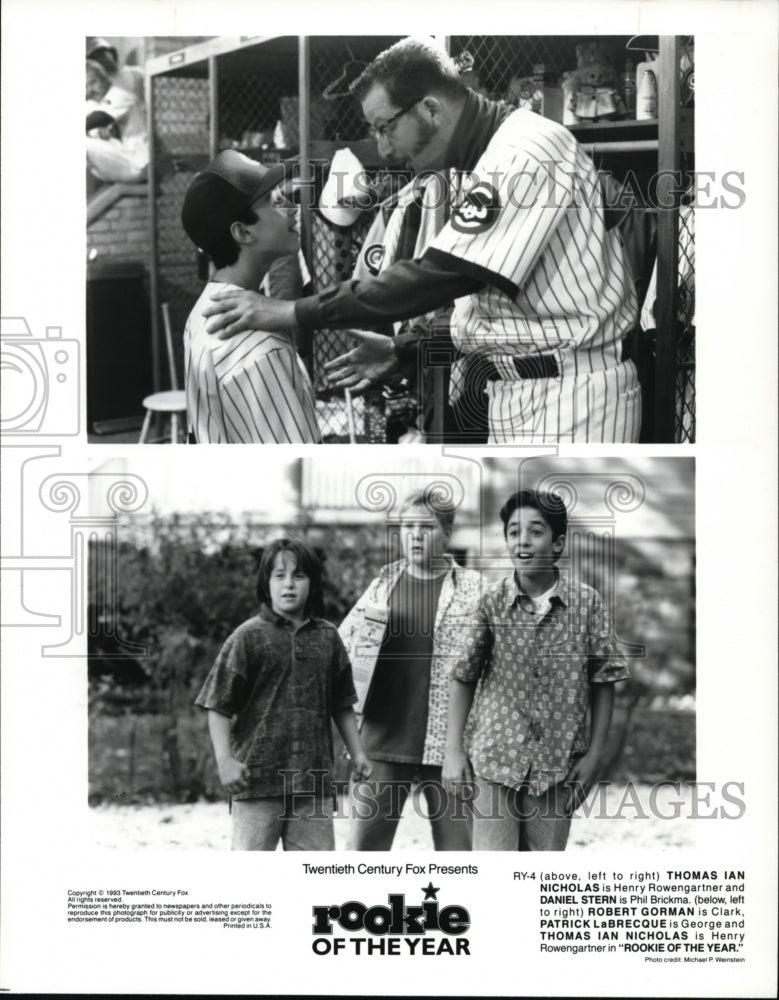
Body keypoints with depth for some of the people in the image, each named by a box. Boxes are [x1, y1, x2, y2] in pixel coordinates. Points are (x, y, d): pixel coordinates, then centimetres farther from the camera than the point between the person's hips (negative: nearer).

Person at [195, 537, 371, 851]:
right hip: (257, 774, -4)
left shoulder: (327, 637, 10)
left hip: (312, 777, 4)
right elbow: (218, 706, -5)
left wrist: (356, 752, 16)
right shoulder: (250, 636, -3)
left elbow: (341, 705, 19)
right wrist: (225, 760, -13)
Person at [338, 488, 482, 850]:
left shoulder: (472, 589, 3)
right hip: (383, 740, 2)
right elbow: (338, 647, 16)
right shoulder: (383, 584, 10)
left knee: (455, 844, 4)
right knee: (365, 844, 2)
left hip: (448, 743, -2)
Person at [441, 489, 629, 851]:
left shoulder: (586, 602, -2)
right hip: (495, 759, -1)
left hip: (557, 766, 1)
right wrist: (453, 751, 0)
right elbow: (463, 678, 4)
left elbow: (603, 683, 3)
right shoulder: (492, 601, -2)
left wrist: (594, 755, -1)